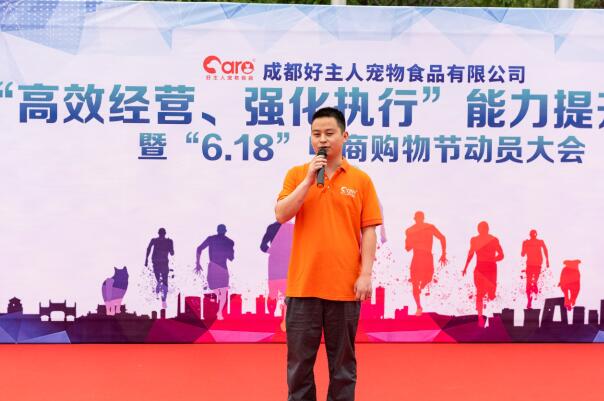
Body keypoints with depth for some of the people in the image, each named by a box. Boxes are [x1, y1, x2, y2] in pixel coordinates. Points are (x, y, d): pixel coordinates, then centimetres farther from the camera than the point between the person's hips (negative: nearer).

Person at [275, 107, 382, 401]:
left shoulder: (360, 180, 4)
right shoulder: (297, 175, 7)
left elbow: (368, 231, 2)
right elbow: (281, 215, -6)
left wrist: (366, 274, -7)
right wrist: (309, 179, -12)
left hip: (345, 286, 0)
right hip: (303, 284, 1)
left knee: (342, 361, 7)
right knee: (299, 359, 5)